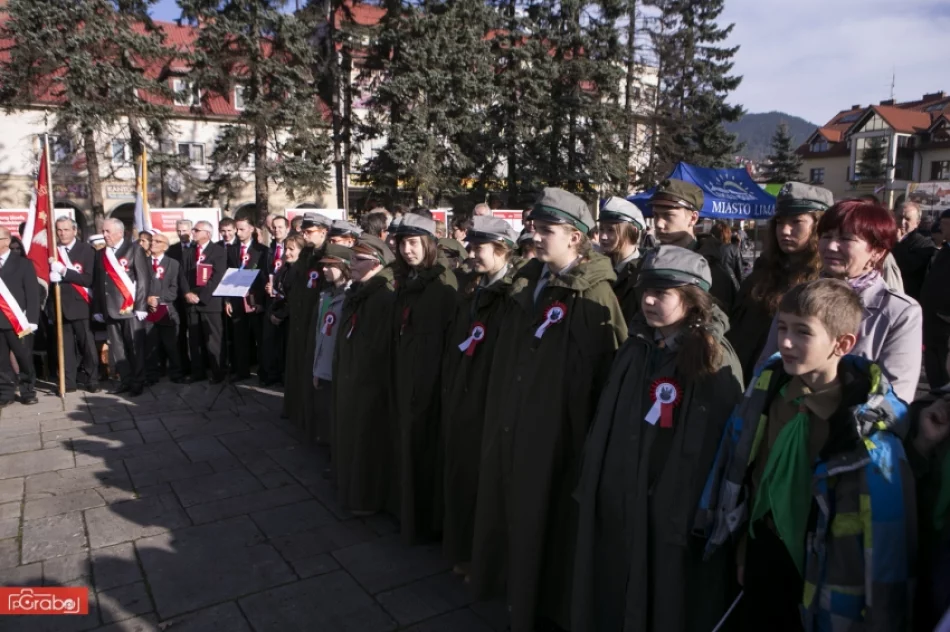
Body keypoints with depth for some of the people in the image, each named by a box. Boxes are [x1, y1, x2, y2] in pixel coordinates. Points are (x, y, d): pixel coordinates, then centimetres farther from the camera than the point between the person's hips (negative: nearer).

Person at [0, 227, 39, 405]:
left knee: (24, 358, 4)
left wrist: (31, 321, -8)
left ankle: (28, 391, 15)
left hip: (18, 321, -3)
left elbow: (33, 294, -2)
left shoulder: (22, 263, 1)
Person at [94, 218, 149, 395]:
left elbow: (143, 279, -6)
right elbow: (97, 283, 15)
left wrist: (140, 306, -12)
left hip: (131, 308, -5)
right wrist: (97, 309, 10)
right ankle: (125, 380, 17)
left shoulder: (134, 249, -1)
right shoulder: (100, 254, 16)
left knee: (135, 347, 0)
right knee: (116, 348, 7)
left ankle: (138, 382, 8)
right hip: (110, 309, 5)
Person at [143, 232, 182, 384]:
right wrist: (147, 299, -10)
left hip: (167, 310, -1)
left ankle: (176, 374, 10)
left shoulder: (173, 264, 9)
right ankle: (152, 375, 9)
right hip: (147, 309, 1)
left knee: (171, 345, 0)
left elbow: (174, 289, 0)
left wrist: (158, 298, -11)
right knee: (150, 345, 1)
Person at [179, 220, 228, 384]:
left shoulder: (219, 251, -2)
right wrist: (187, 293, -7)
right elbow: (182, 274, 10)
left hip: (210, 301, -5)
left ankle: (218, 373, 6)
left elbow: (217, 277, -10)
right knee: (194, 339, 8)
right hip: (191, 301, 5)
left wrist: (200, 296, -13)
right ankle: (198, 372, 16)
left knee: (214, 339, -2)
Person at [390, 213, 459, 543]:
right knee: (410, 445, 15)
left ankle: (429, 521, 15)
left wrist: (434, 381, -18)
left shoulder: (442, 281, -11)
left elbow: (447, 334, -16)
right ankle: (412, 514, 29)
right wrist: (399, 378, 11)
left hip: (432, 377, -7)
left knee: (426, 446, 1)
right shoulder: (406, 281, 12)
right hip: (406, 376, 8)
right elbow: (400, 333, 14)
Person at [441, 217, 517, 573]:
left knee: (484, 481, 3)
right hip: (460, 399, 7)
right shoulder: (470, 293, 13)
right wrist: (449, 391, 13)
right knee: (460, 478, 14)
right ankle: (464, 551, 30)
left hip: (490, 403, -7)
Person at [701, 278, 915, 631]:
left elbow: (888, 529, -17)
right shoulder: (768, 385, -9)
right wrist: (744, 550, 9)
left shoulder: (869, 428, -23)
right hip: (764, 560, 5)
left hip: (820, 574, -4)